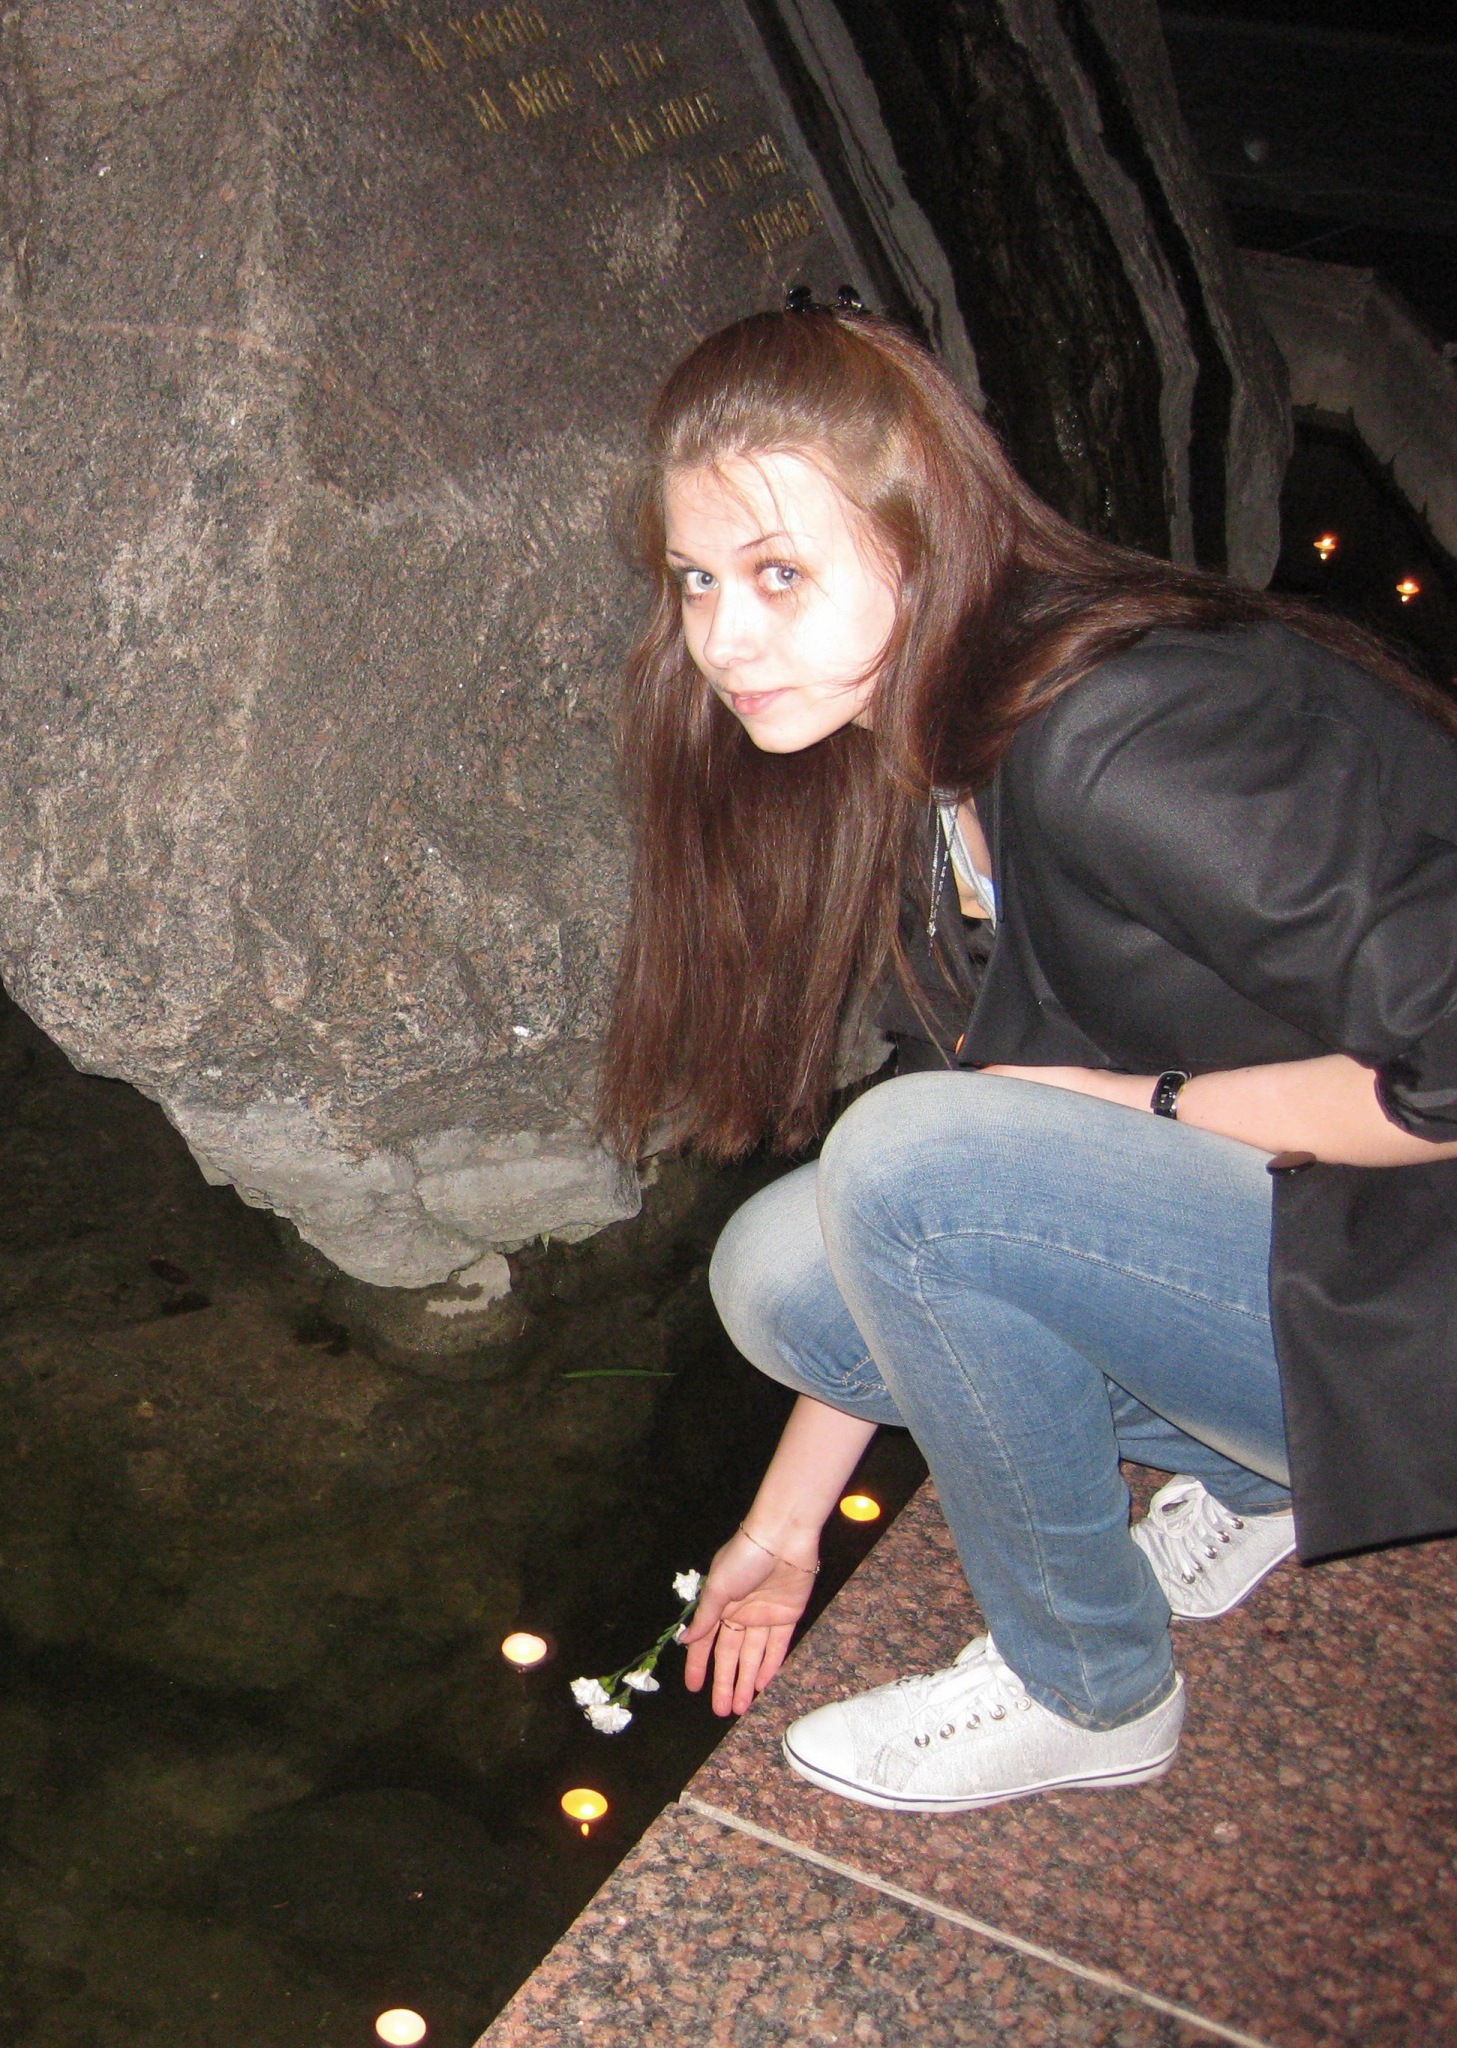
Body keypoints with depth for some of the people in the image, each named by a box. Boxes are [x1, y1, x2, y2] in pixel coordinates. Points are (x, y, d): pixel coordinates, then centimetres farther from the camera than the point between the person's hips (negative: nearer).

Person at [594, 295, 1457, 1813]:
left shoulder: (1125, 748, -27)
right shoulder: (914, 774, 3)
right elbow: (904, 1251, 10)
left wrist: (1136, 1105, -16)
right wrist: (790, 1519, 14)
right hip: (1267, 1232, 8)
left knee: (921, 1163, -25)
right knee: (777, 1268, -2)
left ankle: (1088, 1690, -1)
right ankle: (1247, 1474, 12)